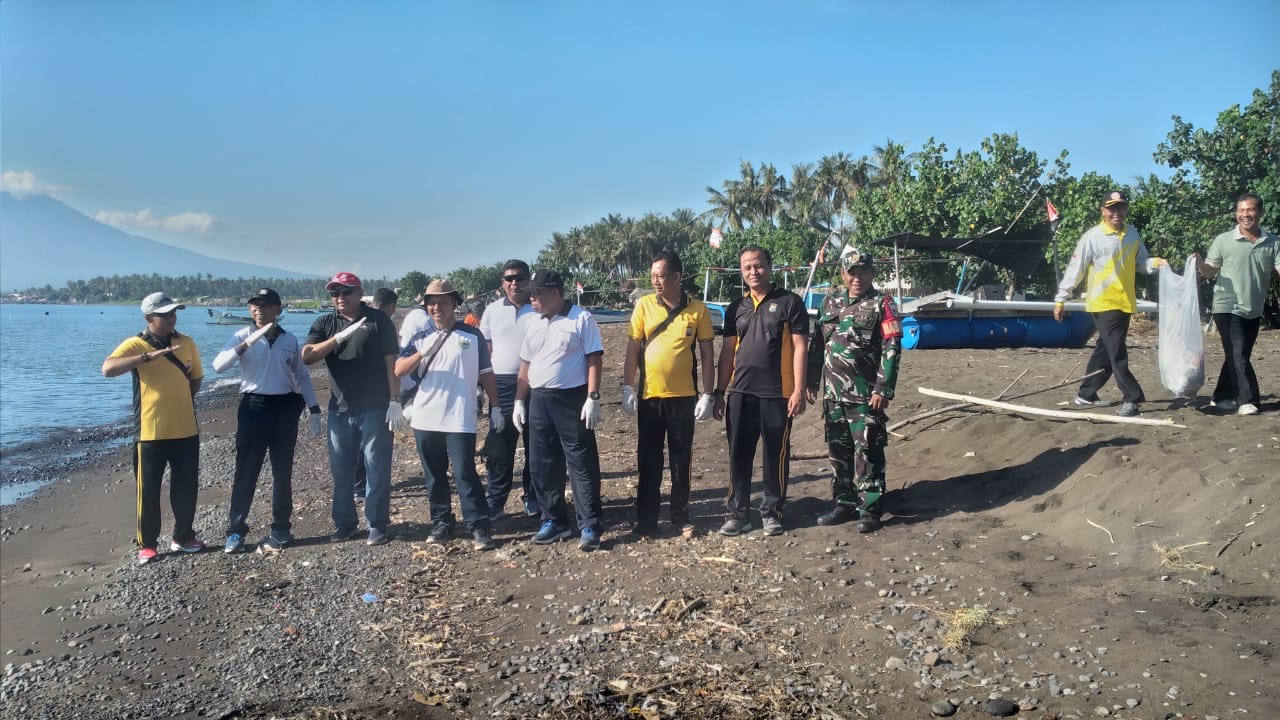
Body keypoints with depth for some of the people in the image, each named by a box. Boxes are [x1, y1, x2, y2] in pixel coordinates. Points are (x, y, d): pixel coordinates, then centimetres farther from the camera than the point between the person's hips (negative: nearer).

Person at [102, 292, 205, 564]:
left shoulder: (187, 343, 6)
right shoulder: (135, 345, -7)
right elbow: (108, 369, -24)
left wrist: (179, 402, 6)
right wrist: (148, 356, -32)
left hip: (186, 429, 4)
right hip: (150, 431, -4)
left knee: (186, 487, 10)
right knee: (148, 490, 4)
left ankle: (183, 537, 26)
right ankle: (146, 544, 16)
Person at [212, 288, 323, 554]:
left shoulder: (290, 339, 6)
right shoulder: (242, 336, -1)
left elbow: (302, 376, 13)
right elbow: (218, 365, -16)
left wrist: (314, 410, 7)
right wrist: (246, 344, -29)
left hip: (285, 407, 2)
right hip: (254, 407, -2)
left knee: (282, 472, 8)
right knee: (246, 471, 0)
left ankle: (281, 529, 18)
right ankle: (236, 530, 8)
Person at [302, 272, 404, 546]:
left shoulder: (379, 320, -3)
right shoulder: (324, 324, 7)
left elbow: (391, 363, -5)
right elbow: (307, 356, -8)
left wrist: (395, 402, -10)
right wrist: (339, 337, -20)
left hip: (375, 408, -4)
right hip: (340, 409, 4)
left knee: (377, 468, 1)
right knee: (341, 469, 11)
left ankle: (377, 525, 11)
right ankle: (344, 523, 23)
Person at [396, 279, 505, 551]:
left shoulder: (472, 336, 3)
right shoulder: (421, 339, 8)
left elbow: (485, 374, 5)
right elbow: (398, 371, -4)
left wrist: (495, 407, 2)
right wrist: (422, 353, -19)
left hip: (460, 419, -4)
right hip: (425, 419, 4)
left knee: (465, 474, -6)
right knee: (434, 476, 11)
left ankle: (479, 528, -1)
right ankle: (441, 524, 22)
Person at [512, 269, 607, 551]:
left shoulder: (581, 319, -6)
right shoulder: (534, 324, 13)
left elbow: (594, 360, -10)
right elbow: (525, 365, 16)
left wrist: (592, 398, -17)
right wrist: (519, 401, 12)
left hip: (572, 399, -7)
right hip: (539, 400, 7)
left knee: (582, 465, -2)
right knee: (542, 465, 11)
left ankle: (590, 527, 3)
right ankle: (554, 521, 23)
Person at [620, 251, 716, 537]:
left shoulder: (698, 309, -2)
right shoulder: (644, 305, -1)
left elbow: (707, 356, 2)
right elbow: (632, 350, 1)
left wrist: (707, 395, -2)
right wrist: (627, 388, -4)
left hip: (684, 396, 0)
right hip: (649, 395, 1)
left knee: (681, 460, 10)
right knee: (648, 461, 8)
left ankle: (680, 516, 23)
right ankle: (646, 518, 18)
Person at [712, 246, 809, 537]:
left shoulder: (789, 303, -1)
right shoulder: (736, 308, 12)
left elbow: (799, 348, -5)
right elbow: (727, 352, 14)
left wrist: (799, 390, -12)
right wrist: (720, 392, 10)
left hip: (777, 393, -4)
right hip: (740, 393, 4)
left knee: (776, 456, 5)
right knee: (739, 455, 6)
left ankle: (772, 511, 18)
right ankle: (738, 512, 15)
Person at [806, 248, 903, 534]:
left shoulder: (882, 304, -3)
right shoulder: (830, 303, 12)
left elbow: (891, 348, -10)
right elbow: (817, 344, 16)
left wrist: (883, 390, -16)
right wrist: (812, 382, 11)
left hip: (866, 395, -5)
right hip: (833, 393, 6)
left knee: (867, 452, -2)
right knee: (837, 451, 11)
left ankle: (870, 510, 5)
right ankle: (844, 504, 22)